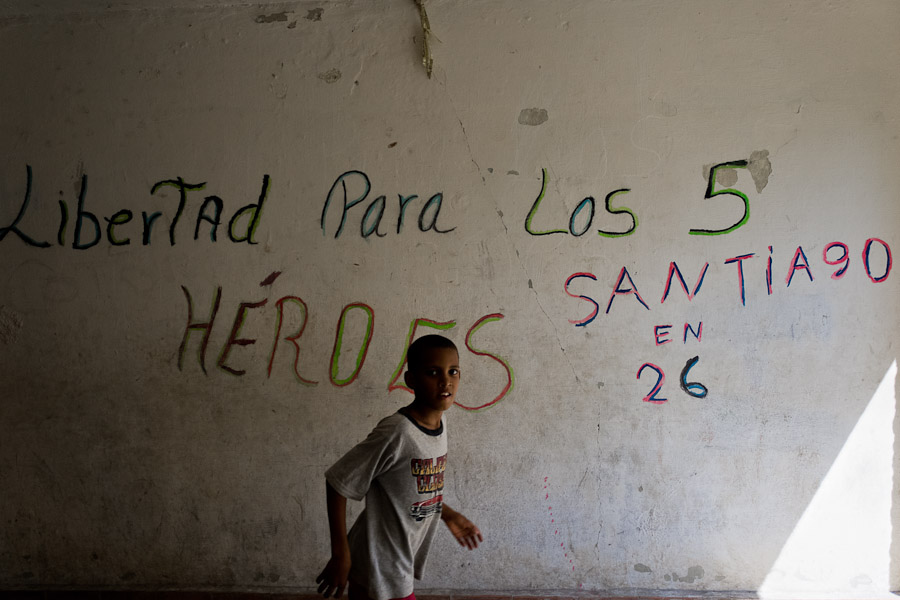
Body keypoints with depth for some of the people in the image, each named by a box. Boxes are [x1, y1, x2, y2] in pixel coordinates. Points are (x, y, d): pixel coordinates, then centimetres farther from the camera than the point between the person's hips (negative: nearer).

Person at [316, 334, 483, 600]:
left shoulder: (438, 424, -1)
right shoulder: (395, 433, -26)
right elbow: (337, 483, -21)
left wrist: (448, 514, 13)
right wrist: (340, 554, -19)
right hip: (377, 572, -8)